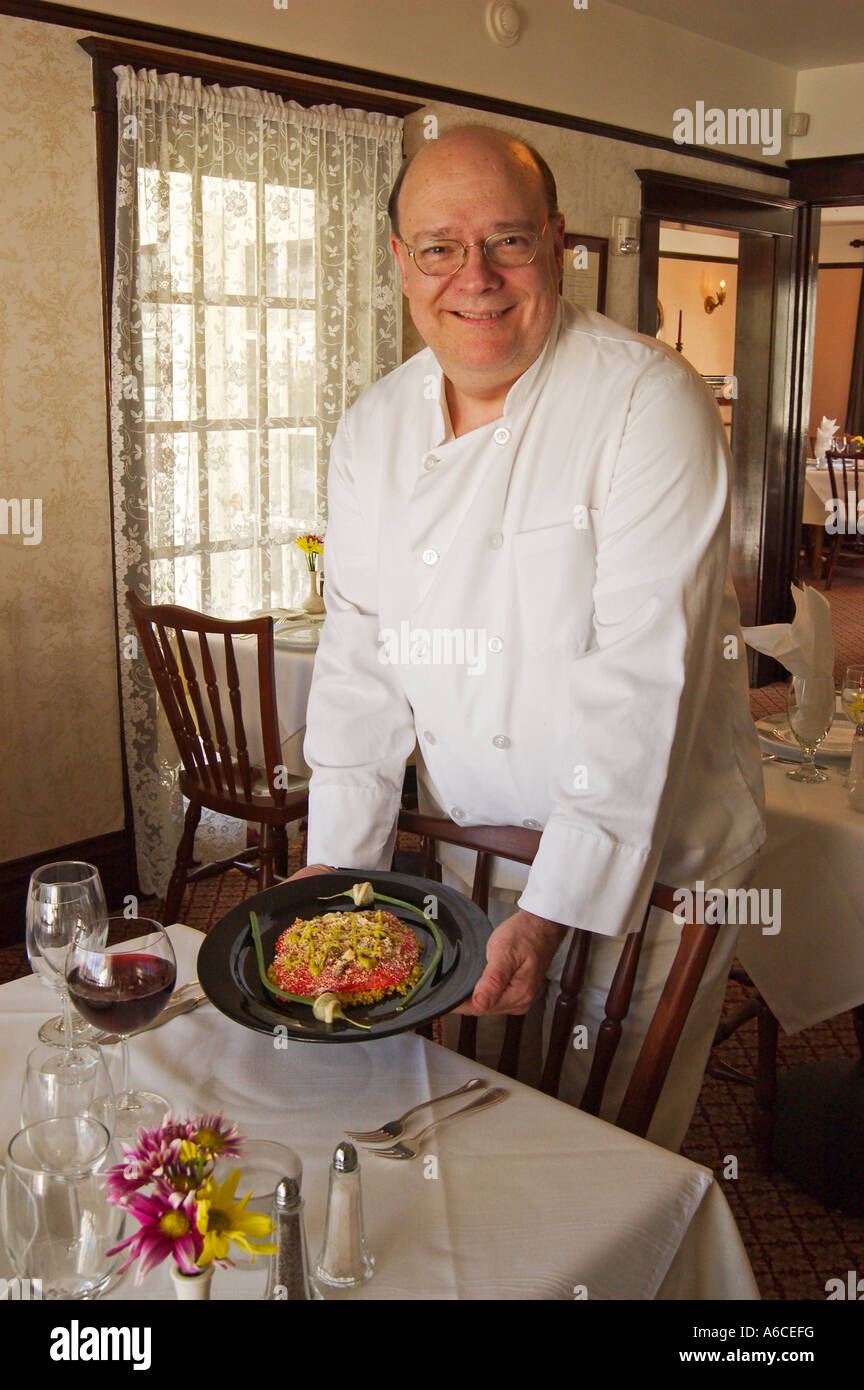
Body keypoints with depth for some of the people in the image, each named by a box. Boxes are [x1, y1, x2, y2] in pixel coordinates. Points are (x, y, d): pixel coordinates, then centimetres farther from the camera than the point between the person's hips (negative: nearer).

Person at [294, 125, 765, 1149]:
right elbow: (361, 653, 2)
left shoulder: (650, 401, -18)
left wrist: (557, 906, -25)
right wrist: (338, 860, -4)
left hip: (643, 854, -4)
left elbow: (642, 674, -23)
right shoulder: (372, 431, 1)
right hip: (469, 852, 5)